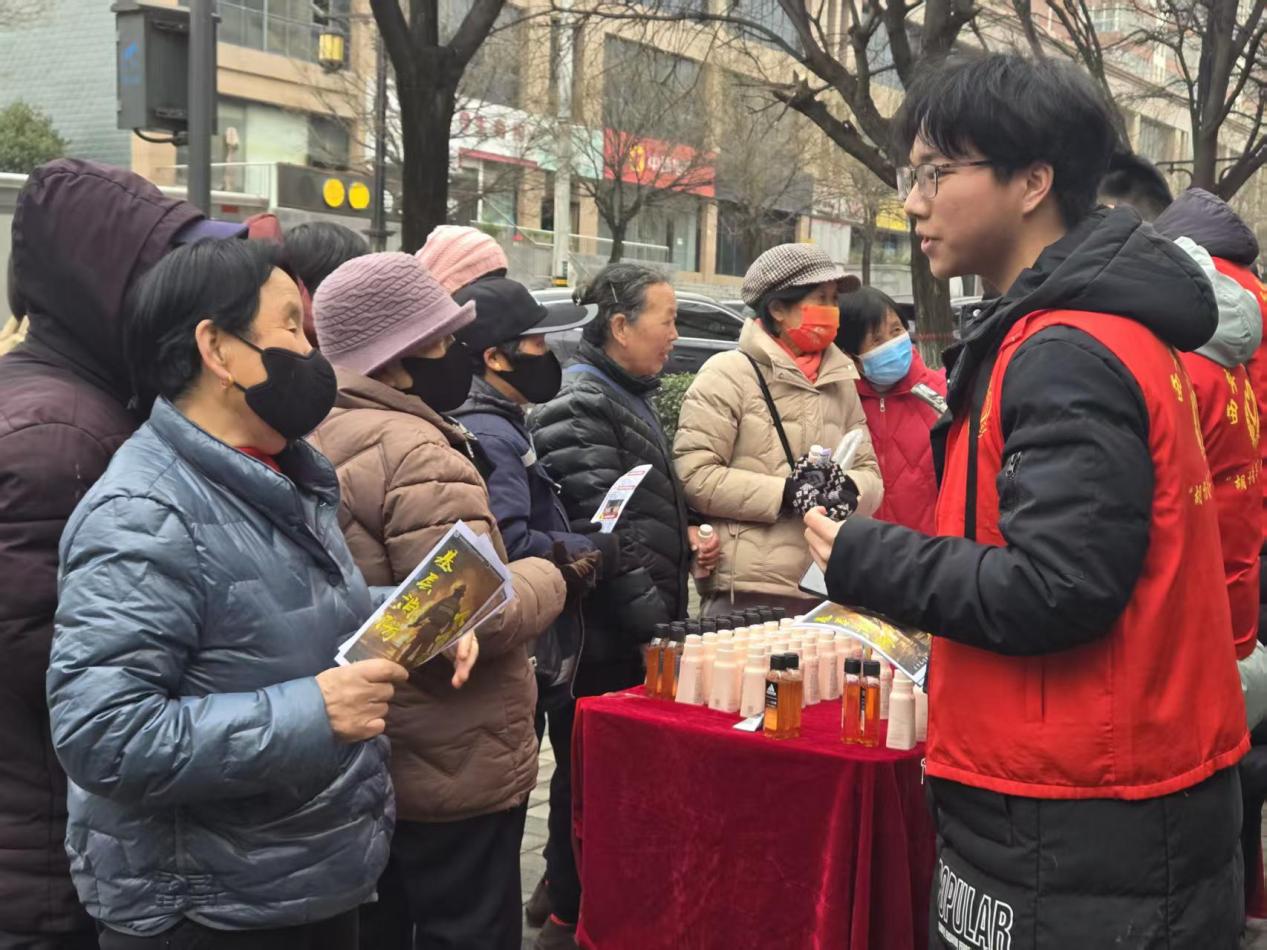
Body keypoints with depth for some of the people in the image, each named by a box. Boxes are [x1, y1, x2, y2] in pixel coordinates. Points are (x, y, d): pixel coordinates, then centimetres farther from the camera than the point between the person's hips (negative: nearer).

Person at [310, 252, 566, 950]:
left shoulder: (325, 439, 10)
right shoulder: (417, 454, -22)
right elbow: (480, 619, -26)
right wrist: (547, 576, -8)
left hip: (368, 758, 9)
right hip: (453, 770, -9)